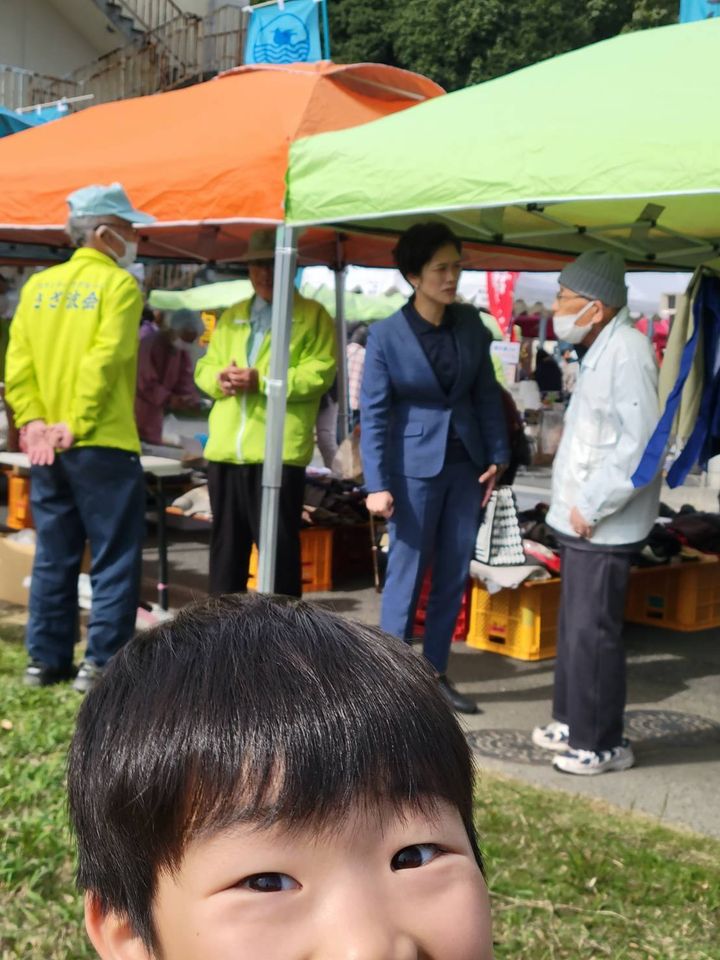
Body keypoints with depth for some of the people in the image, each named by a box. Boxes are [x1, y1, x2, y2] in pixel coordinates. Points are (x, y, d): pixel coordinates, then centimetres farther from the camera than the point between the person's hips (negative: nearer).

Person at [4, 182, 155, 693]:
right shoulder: (119, 283, -7)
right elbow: (104, 361, -17)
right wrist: (77, 426, -15)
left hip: (48, 447, 7)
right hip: (103, 444, -6)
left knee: (54, 557, 13)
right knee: (114, 559, 1)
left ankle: (46, 660, 18)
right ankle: (100, 664, 1)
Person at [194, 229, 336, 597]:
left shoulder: (313, 316, 3)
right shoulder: (230, 317, 21)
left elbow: (319, 373, -8)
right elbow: (204, 365, 19)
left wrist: (261, 380, -17)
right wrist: (218, 377, -5)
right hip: (225, 451, 5)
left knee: (279, 547, -1)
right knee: (226, 543, 13)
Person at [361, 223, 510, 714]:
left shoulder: (470, 322, 1)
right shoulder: (387, 334, -11)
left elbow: (487, 393, 8)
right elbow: (374, 412, -11)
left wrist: (497, 455, 4)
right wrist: (377, 484, -15)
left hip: (466, 463, 5)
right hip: (415, 465, -5)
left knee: (455, 574, 11)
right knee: (407, 573, 2)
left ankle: (436, 673, 24)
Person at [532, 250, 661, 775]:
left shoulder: (627, 349, -17)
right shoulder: (599, 349, 14)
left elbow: (641, 443, -24)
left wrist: (592, 505, -19)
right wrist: (575, 503, 14)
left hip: (603, 524, -10)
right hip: (581, 518, 10)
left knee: (593, 632, -3)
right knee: (575, 626, 17)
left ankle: (604, 743, 8)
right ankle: (574, 722, 30)